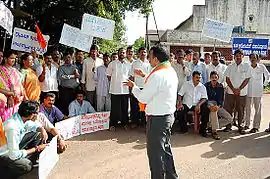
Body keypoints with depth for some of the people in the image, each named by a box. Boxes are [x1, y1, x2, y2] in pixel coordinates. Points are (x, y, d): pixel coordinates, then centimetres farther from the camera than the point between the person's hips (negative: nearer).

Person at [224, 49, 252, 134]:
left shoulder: (247, 66, 1)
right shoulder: (230, 66, 7)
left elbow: (247, 79, -3)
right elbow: (227, 79, 3)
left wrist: (239, 89, -10)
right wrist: (233, 89, -8)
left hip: (242, 92, -1)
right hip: (230, 92, 2)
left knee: (241, 110, 5)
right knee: (228, 110, 3)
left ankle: (240, 126, 16)